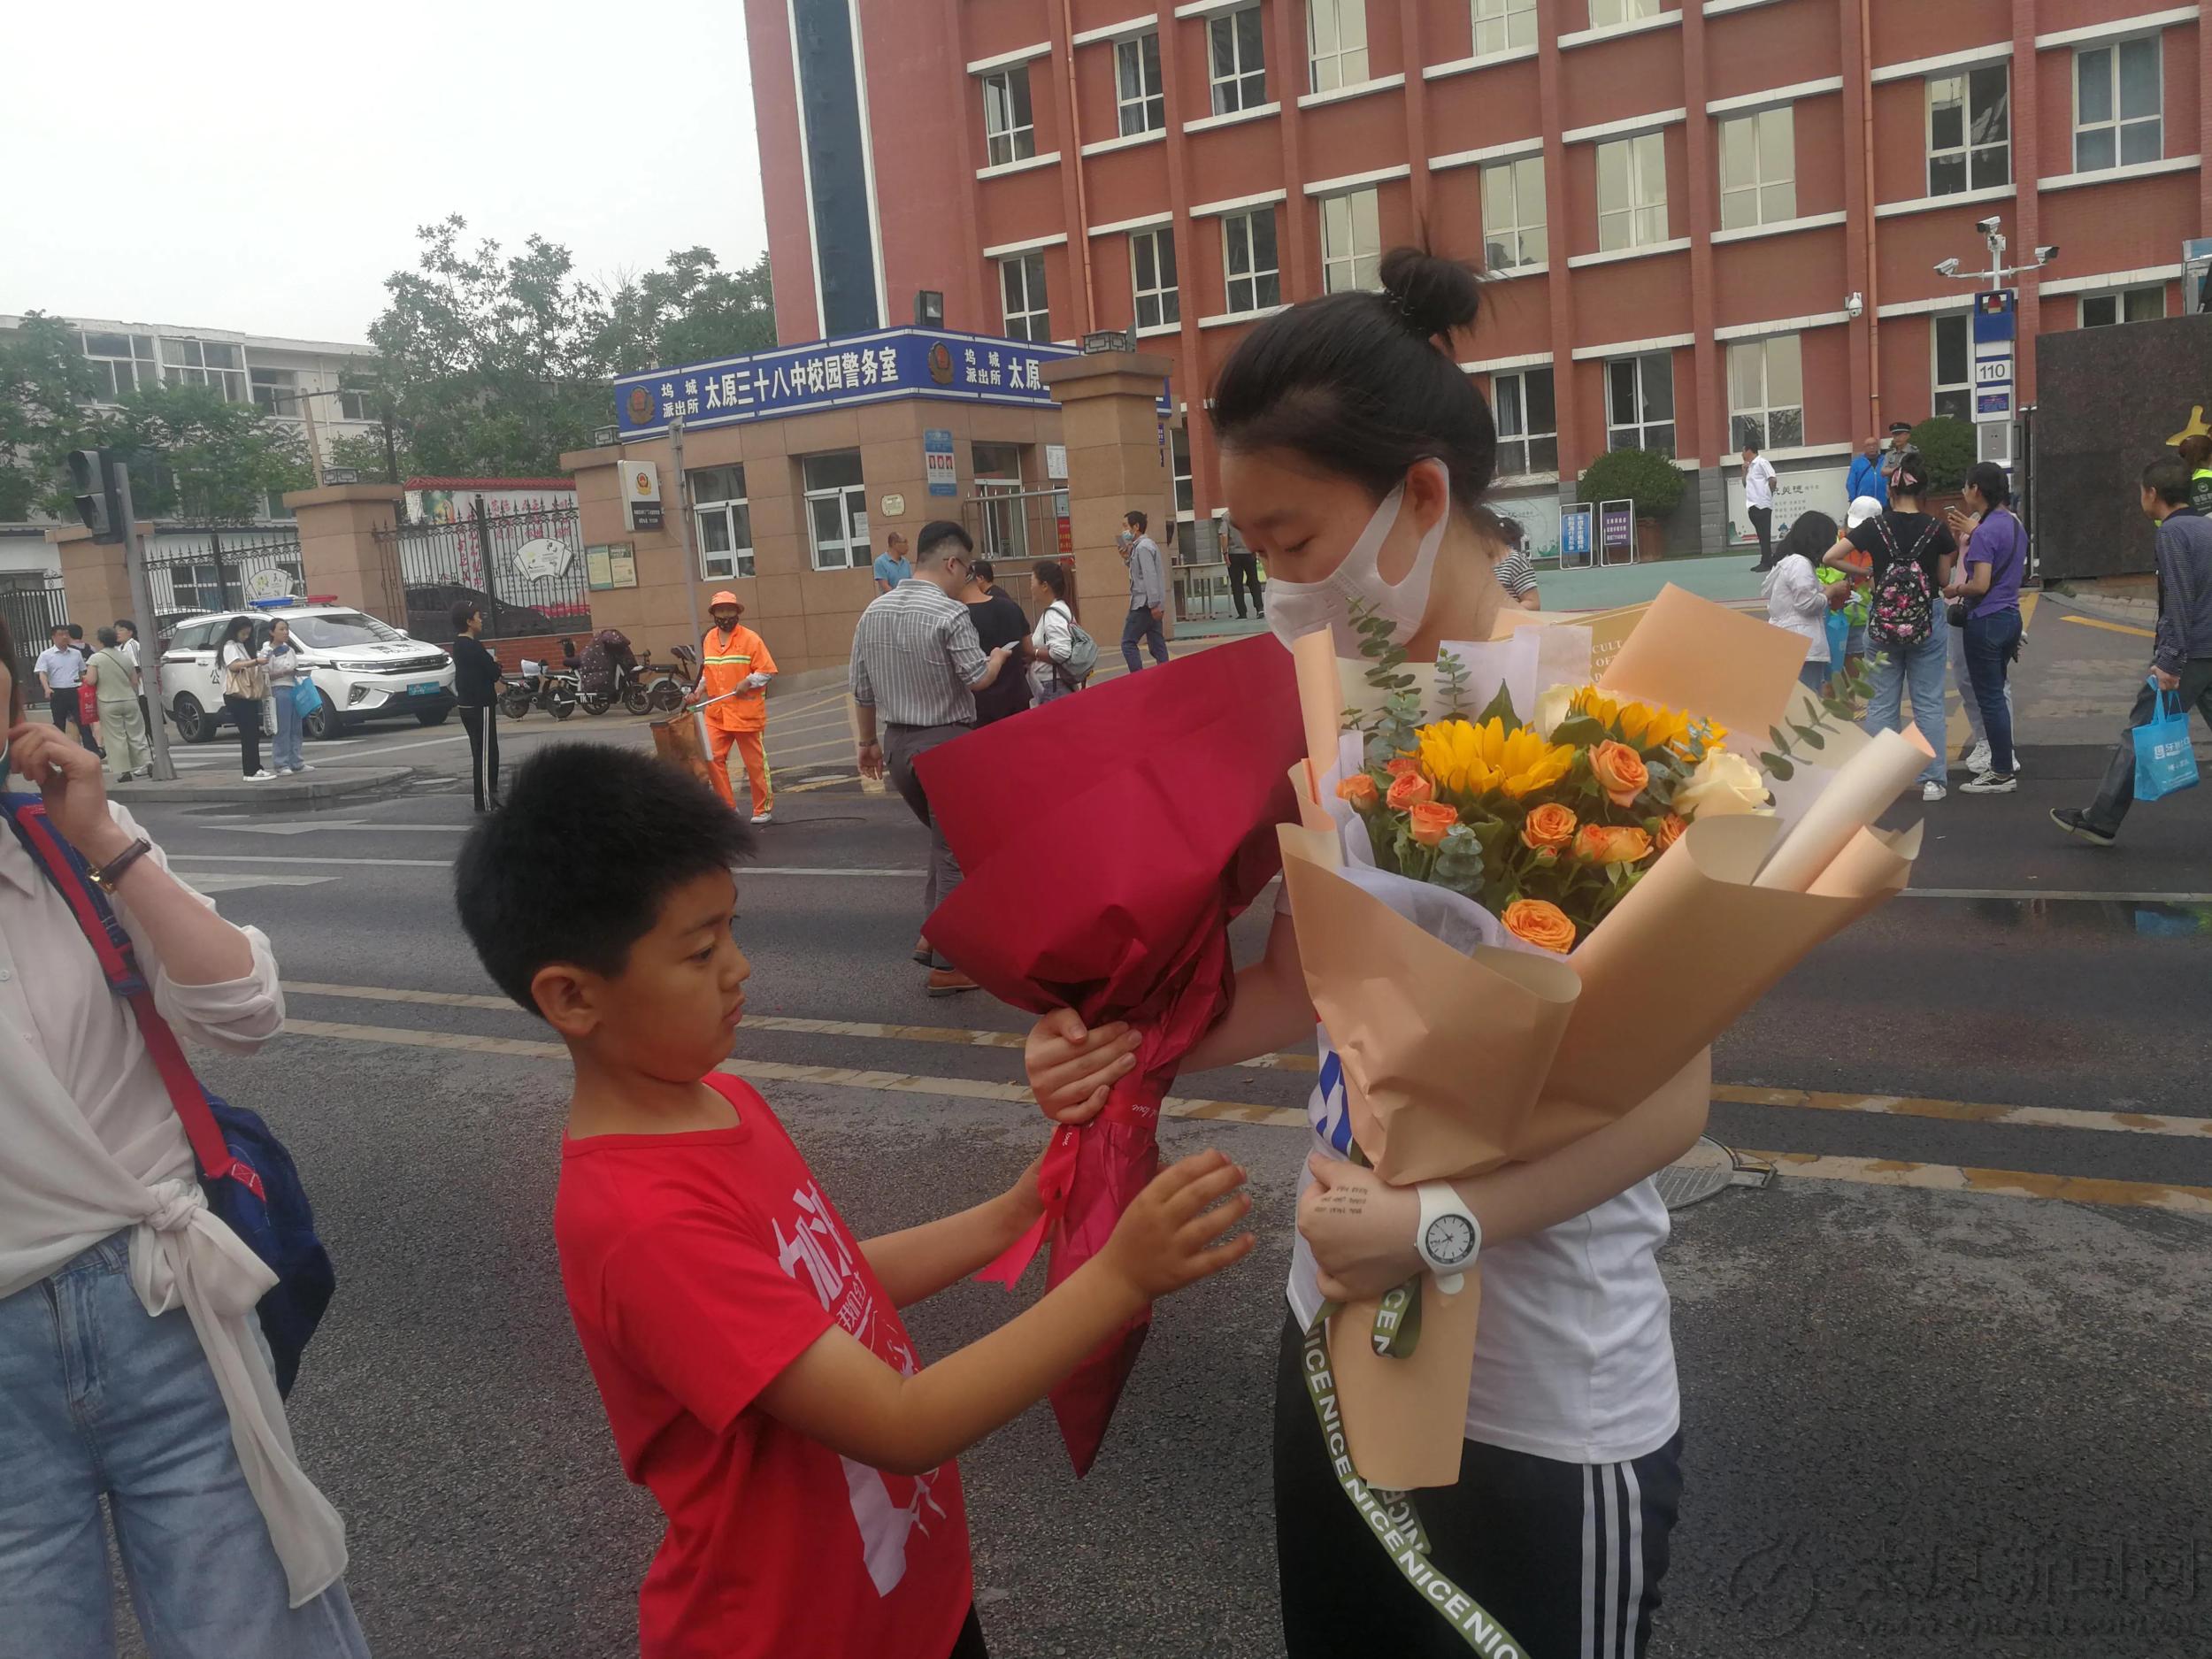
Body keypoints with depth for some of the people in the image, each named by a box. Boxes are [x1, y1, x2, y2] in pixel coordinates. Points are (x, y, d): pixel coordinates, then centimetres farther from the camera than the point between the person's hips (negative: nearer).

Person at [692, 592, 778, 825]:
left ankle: (764, 809, 15)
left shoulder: (750, 639, -6)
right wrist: (699, 692, 8)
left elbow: (768, 671, -8)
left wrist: (748, 682, -21)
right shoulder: (709, 639, 11)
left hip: (747, 713, -5)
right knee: (713, 759, -2)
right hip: (716, 714, 5)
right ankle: (727, 806, 10)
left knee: (755, 762, 4)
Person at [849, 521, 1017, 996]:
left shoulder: (873, 612, 6)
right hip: (947, 743, -7)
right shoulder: (950, 614, -15)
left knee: (943, 838, 23)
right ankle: (946, 964, 6)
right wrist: (998, 656, 5)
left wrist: (869, 741, 20)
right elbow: (978, 679, -16)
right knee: (956, 852, 2)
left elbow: (861, 688, 9)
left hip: (897, 743, 7)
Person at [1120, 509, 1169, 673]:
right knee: (1157, 645, 8)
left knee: (1128, 643, -5)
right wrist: (1128, 558, 7)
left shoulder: (1143, 547, -12)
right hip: (1153, 605, 10)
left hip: (1144, 604, -10)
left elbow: (1150, 576, -20)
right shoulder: (1146, 544, 18)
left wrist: (1153, 604, -24)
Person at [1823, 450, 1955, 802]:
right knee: (1928, 703, 7)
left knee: (1881, 703, 8)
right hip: (1927, 623, 0)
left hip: (1883, 623, 0)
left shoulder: (1875, 528, -5)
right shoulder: (1936, 530, -5)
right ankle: (1932, 780, 7)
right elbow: (1945, 580, 3)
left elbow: (1830, 558, -7)